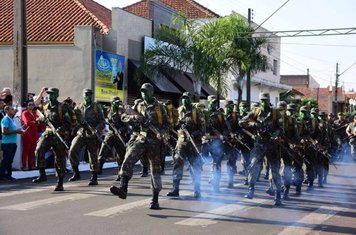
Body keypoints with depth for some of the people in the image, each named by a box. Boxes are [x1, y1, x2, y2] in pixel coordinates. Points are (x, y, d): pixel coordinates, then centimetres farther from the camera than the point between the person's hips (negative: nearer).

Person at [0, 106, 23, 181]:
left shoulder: (11, 120, 17)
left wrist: (18, 131, 9)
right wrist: (16, 131, -17)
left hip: (12, 143, 9)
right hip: (7, 143, -9)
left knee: (9, 160, 11)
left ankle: (8, 175, 16)